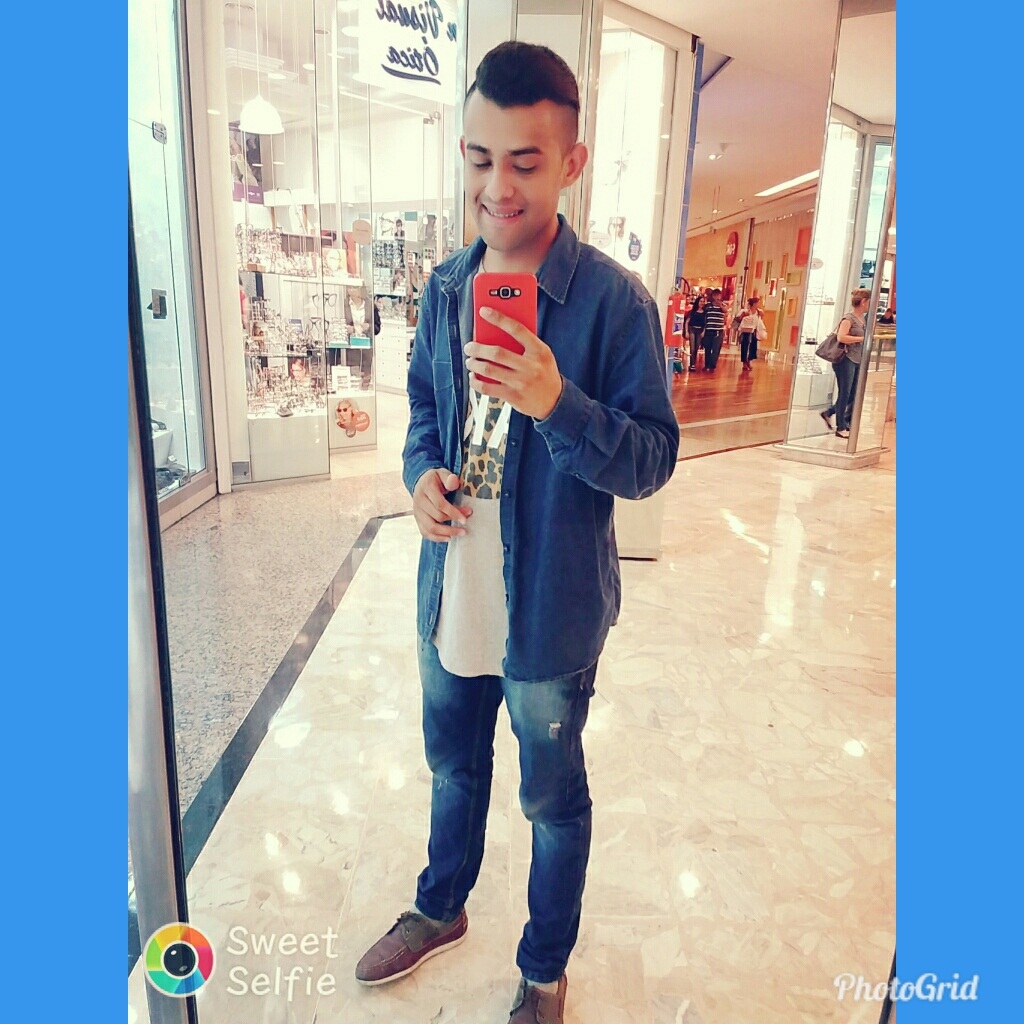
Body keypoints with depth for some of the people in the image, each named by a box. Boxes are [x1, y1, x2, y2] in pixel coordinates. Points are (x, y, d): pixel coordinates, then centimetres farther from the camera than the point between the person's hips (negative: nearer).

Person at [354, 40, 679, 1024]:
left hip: (549, 612, -5)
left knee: (553, 800, 18)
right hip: (449, 596, 6)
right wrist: (421, 472, -8)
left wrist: (557, 403, -32)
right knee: (453, 765, 27)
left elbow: (652, 461, -15)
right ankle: (441, 907, 57)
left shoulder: (614, 300, -16)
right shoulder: (445, 284, 1)